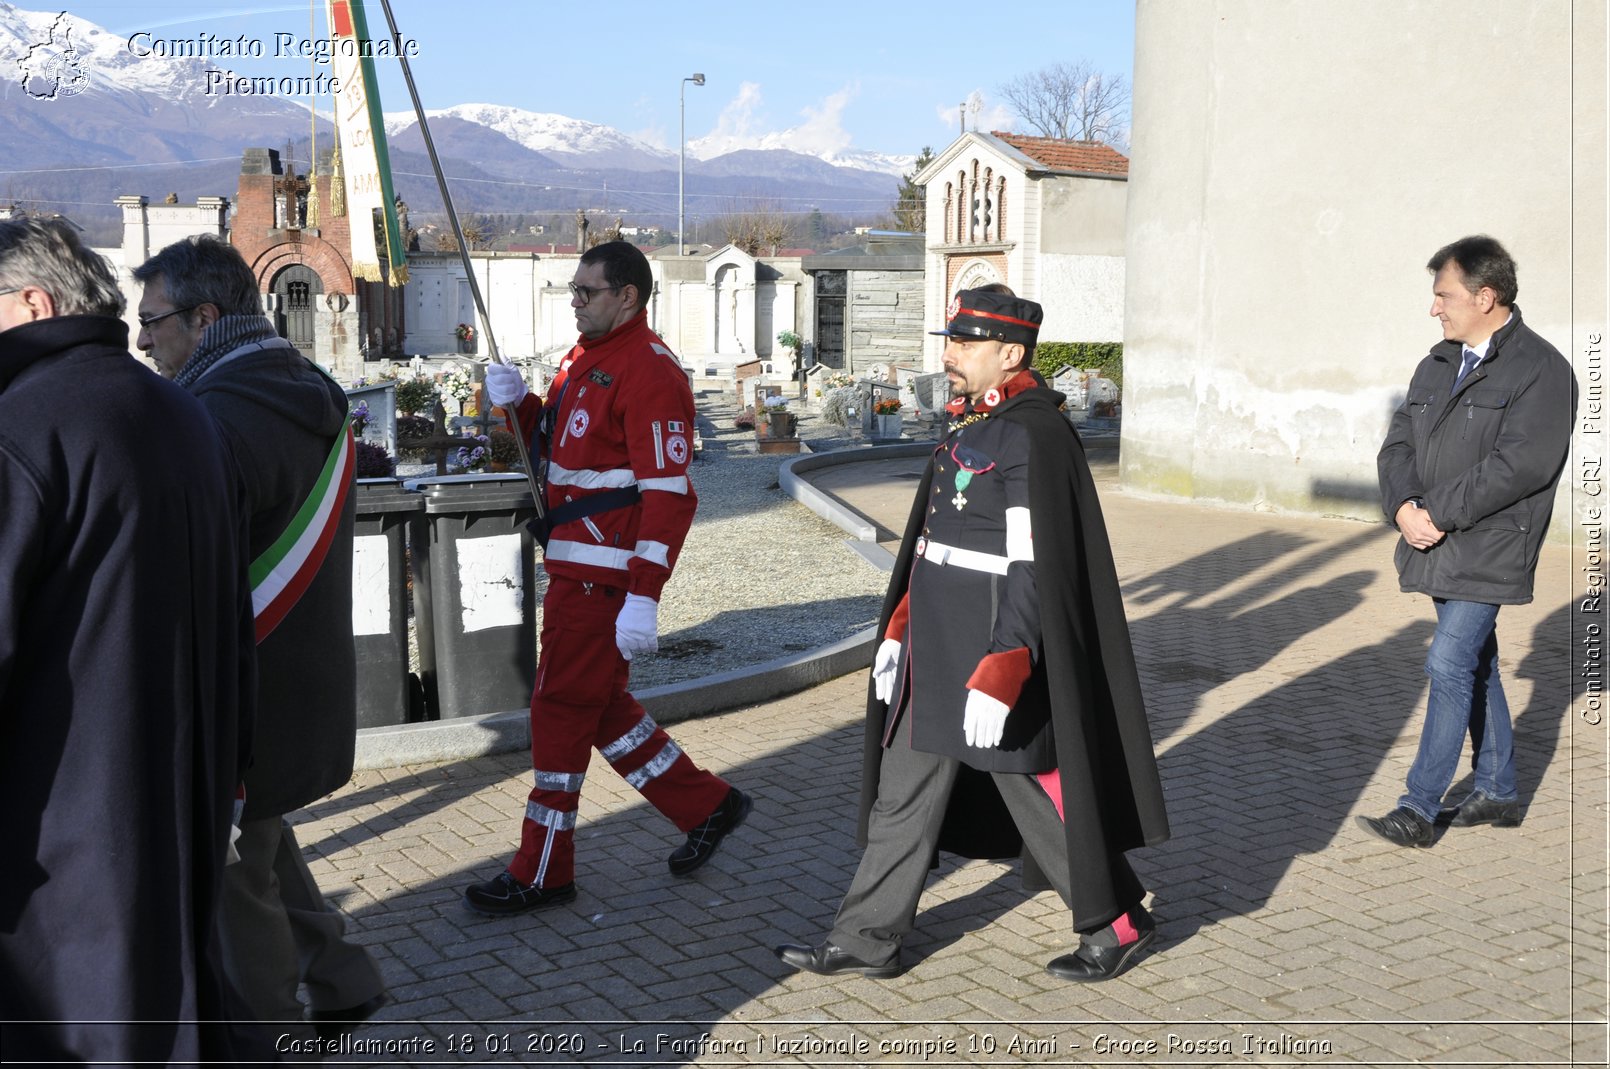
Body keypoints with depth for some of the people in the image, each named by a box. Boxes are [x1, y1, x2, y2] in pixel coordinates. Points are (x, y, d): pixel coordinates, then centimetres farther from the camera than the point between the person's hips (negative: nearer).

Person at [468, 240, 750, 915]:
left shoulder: (650, 373, -16)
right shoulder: (585, 359, 15)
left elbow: (668, 494, -22)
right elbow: (556, 445, 24)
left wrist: (643, 599, -27)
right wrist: (519, 405, 2)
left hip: (603, 577, -10)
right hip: (573, 567, 10)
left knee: (562, 708, -2)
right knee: (599, 703, 16)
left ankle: (542, 874, 10)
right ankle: (706, 806, 29)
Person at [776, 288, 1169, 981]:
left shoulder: (1033, 436, -18)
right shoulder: (971, 424, 11)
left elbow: (1036, 569, -23)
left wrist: (997, 678, -27)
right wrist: (899, 630, 17)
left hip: (1000, 645, -9)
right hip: (937, 651, 9)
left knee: (1036, 794, 5)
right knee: (904, 792, 12)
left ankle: (1118, 924, 25)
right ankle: (866, 942, 22)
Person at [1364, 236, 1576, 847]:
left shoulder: (1541, 370, -10)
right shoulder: (1438, 365, 14)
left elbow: (1519, 465, -20)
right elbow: (1398, 444, 9)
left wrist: (1437, 513, -19)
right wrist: (1404, 507, -10)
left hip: (1489, 550, -8)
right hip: (1439, 546, 8)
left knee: (1450, 665, -12)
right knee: (1475, 665, 16)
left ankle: (1418, 809, -7)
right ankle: (1498, 793, 28)